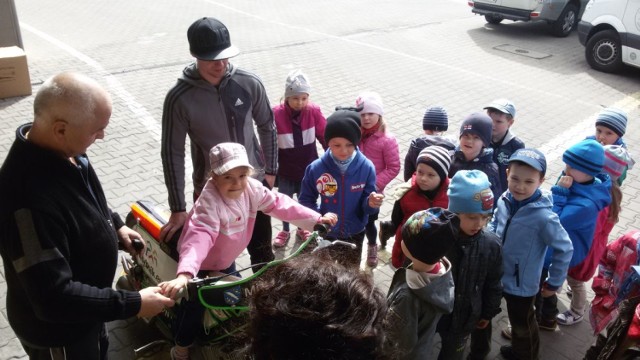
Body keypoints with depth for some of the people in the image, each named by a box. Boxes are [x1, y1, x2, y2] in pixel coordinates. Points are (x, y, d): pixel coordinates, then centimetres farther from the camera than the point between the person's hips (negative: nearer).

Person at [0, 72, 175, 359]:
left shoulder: (61, 150, -11)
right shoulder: (30, 197, -40)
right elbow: (54, 298, -36)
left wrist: (114, 225, 4)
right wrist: (132, 304, -31)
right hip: (56, 328, -8)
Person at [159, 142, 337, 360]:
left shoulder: (252, 188, -17)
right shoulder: (209, 202, -38)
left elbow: (278, 204, -11)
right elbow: (199, 237, -51)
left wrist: (316, 219, -14)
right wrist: (184, 274, -65)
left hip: (226, 261, 7)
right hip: (201, 266, -6)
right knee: (195, 307, 2)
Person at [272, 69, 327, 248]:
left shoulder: (313, 111, -17)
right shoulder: (276, 114, -22)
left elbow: (325, 137, -6)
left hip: (309, 169, 1)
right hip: (285, 171, -1)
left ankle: (303, 228, 49)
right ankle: (285, 231, 46)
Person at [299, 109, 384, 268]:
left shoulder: (366, 167, -17)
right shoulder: (316, 168, -18)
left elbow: (366, 205, -11)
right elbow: (306, 200, -5)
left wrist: (371, 203, -35)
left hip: (354, 235, 1)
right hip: (326, 234, 0)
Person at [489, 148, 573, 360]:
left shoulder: (543, 216, -31)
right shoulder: (505, 200, -13)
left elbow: (565, 249, -20)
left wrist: (554, 282, -12)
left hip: (521, 283, -5)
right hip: (499, 276, 5)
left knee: (523, 325, 21)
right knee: (516, 320, 29)